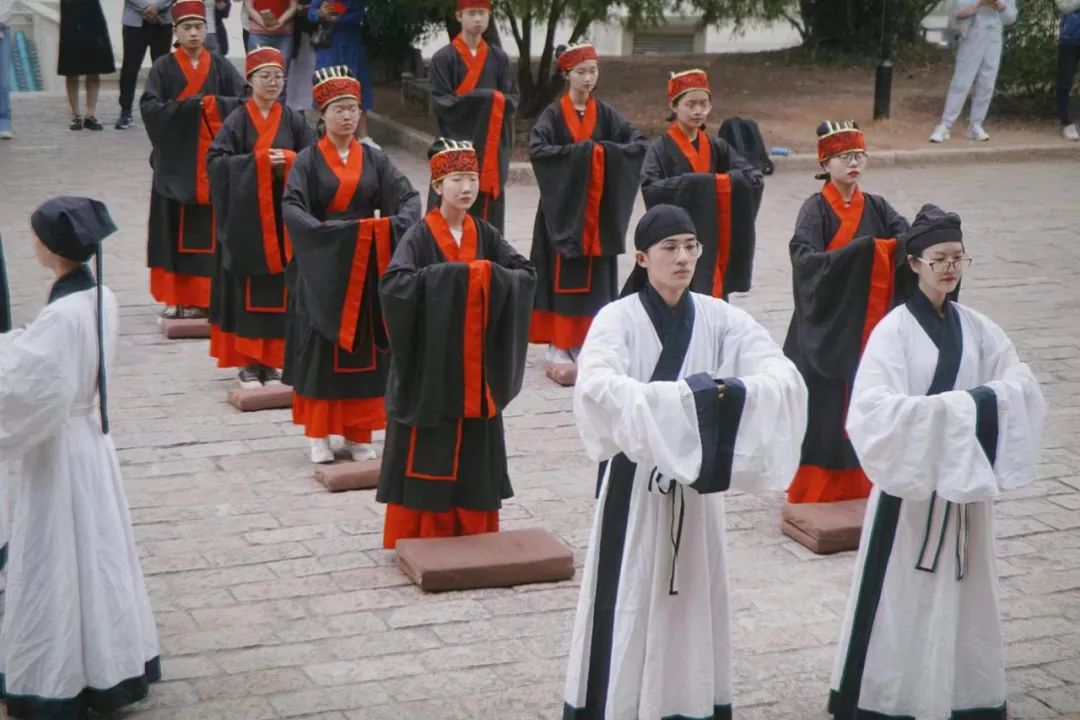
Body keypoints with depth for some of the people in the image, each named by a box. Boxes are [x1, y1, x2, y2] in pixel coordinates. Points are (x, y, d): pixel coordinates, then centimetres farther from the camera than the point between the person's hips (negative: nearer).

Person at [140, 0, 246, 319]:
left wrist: (212, 104, -16)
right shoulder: (164, 68, 2)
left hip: (213, 162, 1)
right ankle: (174, 297, 6)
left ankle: (202, 298, 6)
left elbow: (245, 101, -3)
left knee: (208, 229, -1)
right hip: (175, 160, -1)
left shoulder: (221, 66, 6)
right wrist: (187, 106, -17)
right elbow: (149, 107, -9)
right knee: (174, 231, 0)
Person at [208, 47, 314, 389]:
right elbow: (216, 160, -9)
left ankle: (271, 360, 13)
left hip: (284, 219, 3)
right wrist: (259, 160, -16)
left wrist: (287, 160, -14)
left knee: (279, 288, 4)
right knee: (247, 289, -1)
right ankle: (248, 362, 6)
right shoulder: (237, 121, -2)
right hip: (246, 217, -3)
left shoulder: (293, 120, 7)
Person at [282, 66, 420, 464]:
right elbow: (291, 207, -15)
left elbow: (409, 197, -2)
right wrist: (319, 229, -32)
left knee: (364, 348, 5)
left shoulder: (374, 159, 7)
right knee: (321, 348, -1)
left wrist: (397, 222, -23)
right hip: (322, 266, -3)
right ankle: (319, 434, 8)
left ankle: (358, 434, 13)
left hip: (367, 266, 3)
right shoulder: (308, 160, -2)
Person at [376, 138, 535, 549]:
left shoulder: (484, 235, 7)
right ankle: (422, 535, 10)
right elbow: (394, 283, -22)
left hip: (477, 367, 5)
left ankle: (473, 532, 19)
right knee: (428, 452, -1)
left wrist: (489, 276, -16)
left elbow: (527, 274, 1)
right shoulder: (420, 237, -7)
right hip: (431, 364, -4)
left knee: (476, 451, 9)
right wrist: (451, 275, -23)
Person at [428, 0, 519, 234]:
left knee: (488, 216, 5)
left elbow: (512, 100, 6)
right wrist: (487, 98, -14)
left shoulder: (499, 59, 9)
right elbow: (442, 102, -10)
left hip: (492, 149, 4)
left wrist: (494, 100, -14)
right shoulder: (444, 58, -3)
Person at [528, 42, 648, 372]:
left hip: (598, 209, 4)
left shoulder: (605, 114, 6)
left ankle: (583, 339, 13)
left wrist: (606, 150, -14)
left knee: (594, 274, 4)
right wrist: (577, 151, -21)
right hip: (564, 207, -3)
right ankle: (558, 342, 5)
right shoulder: (554, 114, -4)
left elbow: (641, 143, 1)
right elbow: (536, 149, -19)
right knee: (563, 274, -2)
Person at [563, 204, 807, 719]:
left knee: (693, 599, 13)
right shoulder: (618, 319, -9)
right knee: (630, 606, 0)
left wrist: (732, 392, -31)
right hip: (636, 484, -4)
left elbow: (784, 376, -11)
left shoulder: (720, 318, 1)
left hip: (696, 487, 4)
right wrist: (684, 396, -35)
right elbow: (596, 386, -28)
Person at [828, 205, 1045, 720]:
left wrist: (983, 403, -20)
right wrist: (951, 407, -25)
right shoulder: (894, 330, -12)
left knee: (963, 591, 14)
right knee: (903, 595, 0)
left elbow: (1022, 384, 0)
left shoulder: (976, 328, 5)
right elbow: (873, 407, -23)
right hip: (910, 483, -5)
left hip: (965, 481, 5)